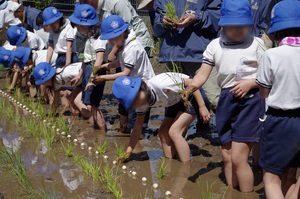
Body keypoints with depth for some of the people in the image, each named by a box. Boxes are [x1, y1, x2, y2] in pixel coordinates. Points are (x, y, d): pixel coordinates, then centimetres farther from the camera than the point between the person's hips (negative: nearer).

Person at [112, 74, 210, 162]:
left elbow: (191, 83, -28)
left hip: (193, 96, -8)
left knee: (174, 132, -16)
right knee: (163, 133, 3)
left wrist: (202, 107, -26)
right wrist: (128, 151, 0)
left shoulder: (159, 84, -35)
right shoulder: (142, 103, -9)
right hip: (177, 101, 8)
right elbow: (138, 127, 3)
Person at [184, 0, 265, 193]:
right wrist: (187, 90, -21)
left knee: (238, 157, -11)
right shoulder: (215, 46, 4)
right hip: (226, 101, 5)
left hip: (249, 101, -5)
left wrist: (250, 83, -19)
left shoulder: (255, 44, -5)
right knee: (227, 155, 13)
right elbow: (202, 75, -4)